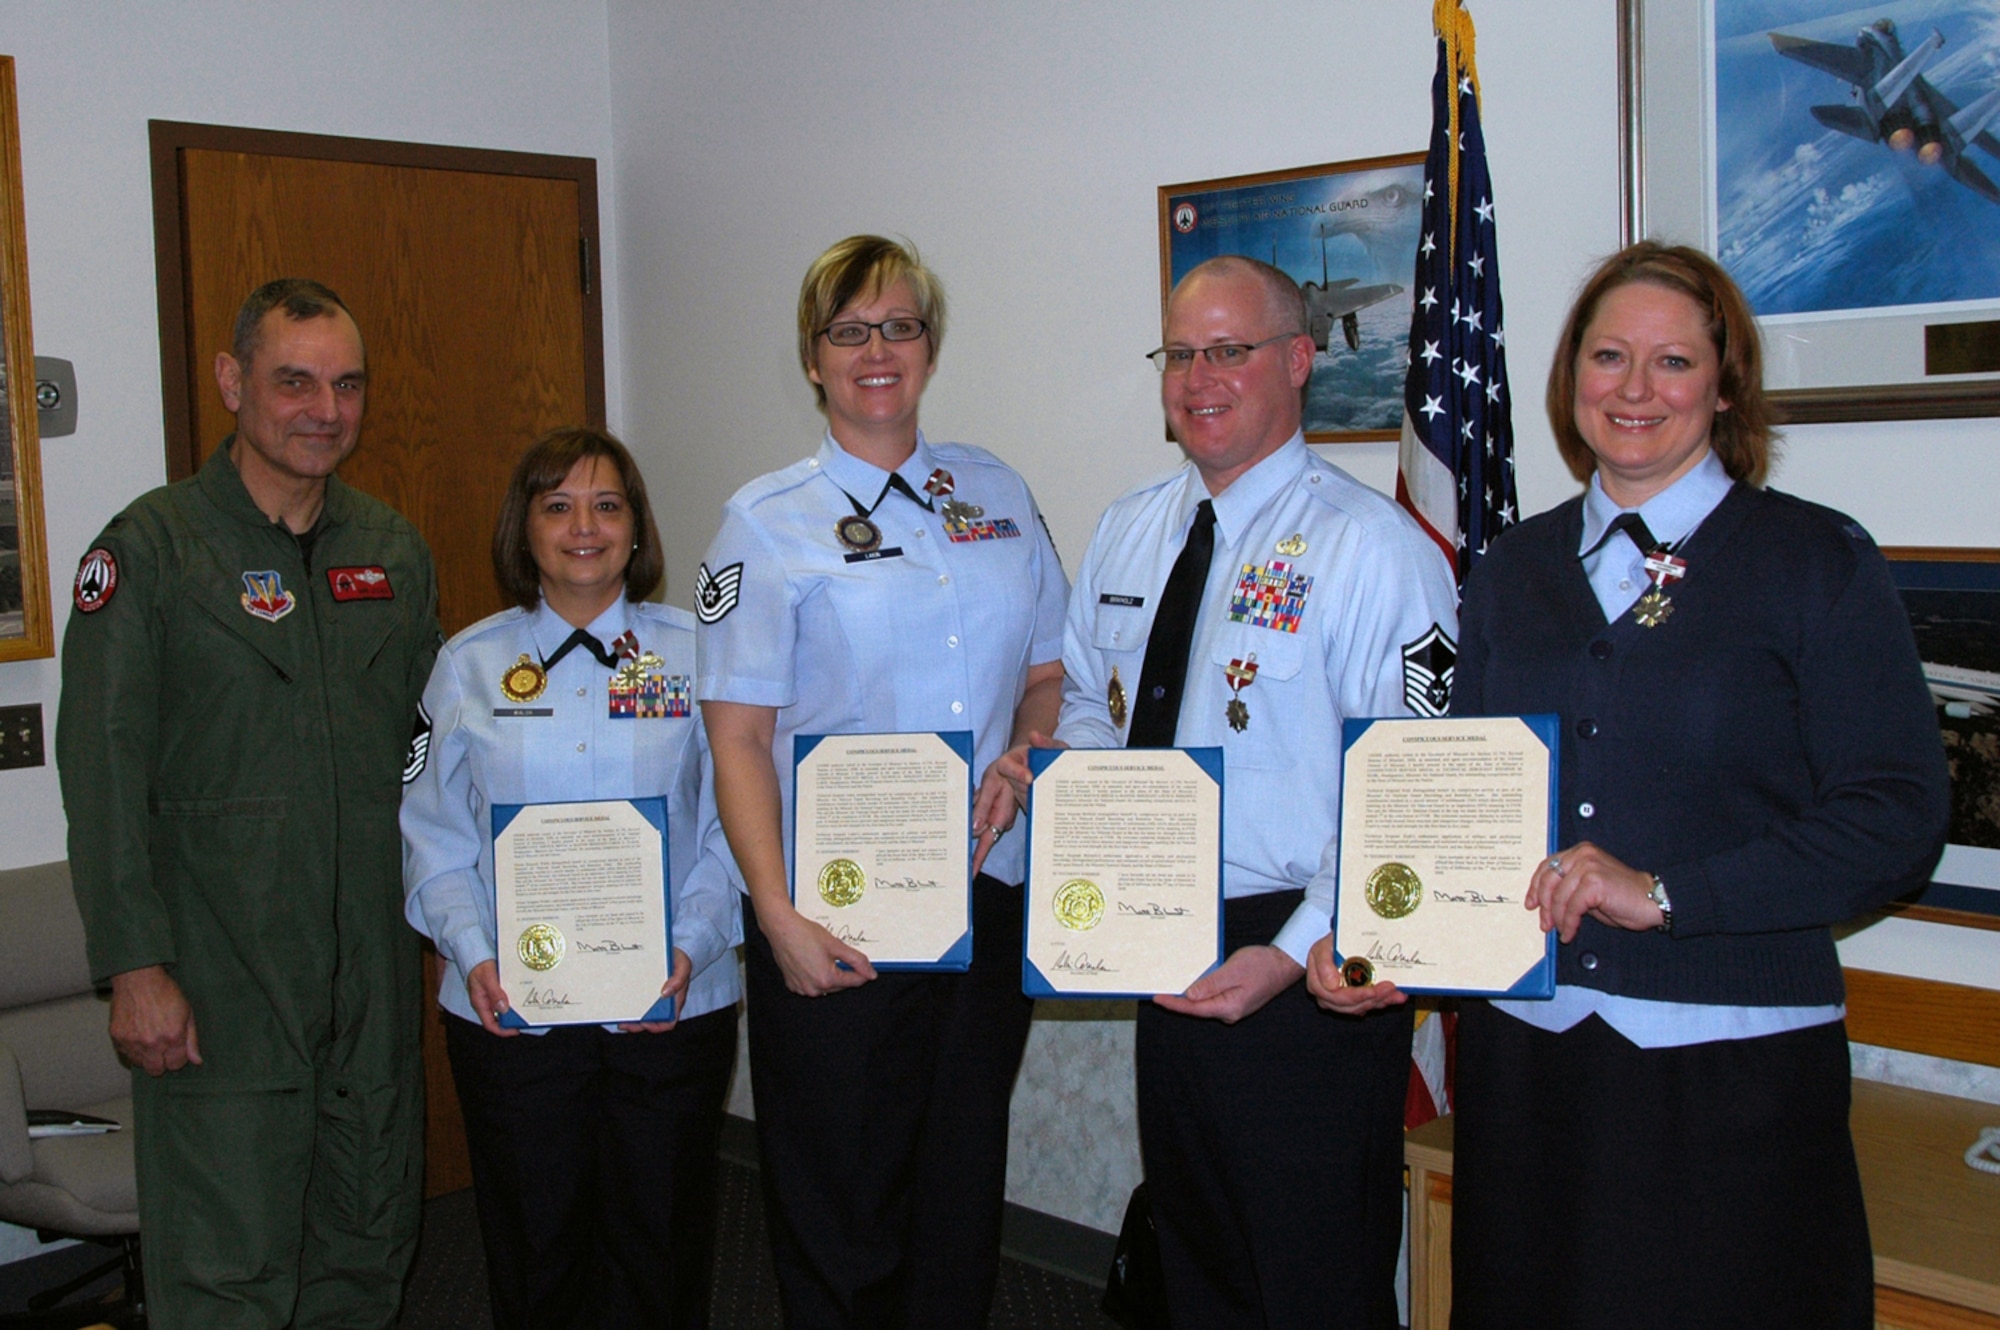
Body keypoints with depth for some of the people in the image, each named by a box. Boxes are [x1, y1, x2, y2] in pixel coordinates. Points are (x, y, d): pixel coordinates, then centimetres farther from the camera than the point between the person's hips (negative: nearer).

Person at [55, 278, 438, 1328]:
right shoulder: (151, 545, -6)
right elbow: (103, 770, -10)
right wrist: (135, 966, -15)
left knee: (371, 1240, 15)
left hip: (374, 966, 5)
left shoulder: (393, 549, 10)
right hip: (217, 975, -5)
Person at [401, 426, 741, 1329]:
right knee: (533, 1248, 11)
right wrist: (472, 955, -9)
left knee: (660, 1248, 9)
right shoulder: (469, 664, 6)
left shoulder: (694, 653, 2)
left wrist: (690, 949, -14)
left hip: (672, 1008, -1)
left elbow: (730, 825, -1)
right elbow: (434, 838, 5)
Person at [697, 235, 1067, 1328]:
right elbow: (738, 738, -6)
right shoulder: (767, 522, -2)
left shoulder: (997, 493, 10)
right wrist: (778, 919, -16)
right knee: (839, 1204, 4)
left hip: (987, 899, 4)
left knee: (963, 1186, 14)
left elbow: (1047, 671, 17)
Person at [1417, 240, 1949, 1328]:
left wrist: (1664, 893, -18)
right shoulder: (1512, 570, 10)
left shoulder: (1819, 563, -3)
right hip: (1524, 1045, 4)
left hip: (1732, 1061, -3)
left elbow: (1899, 817, -10)